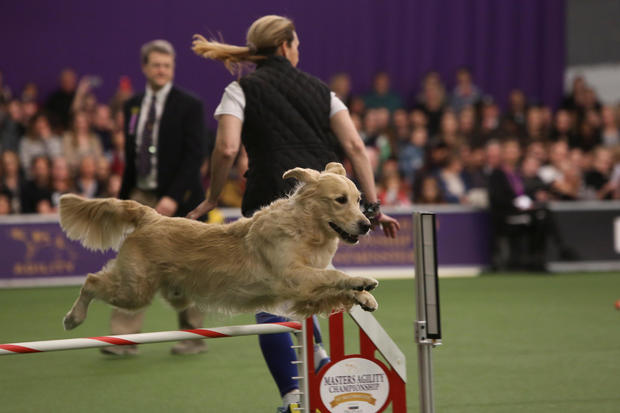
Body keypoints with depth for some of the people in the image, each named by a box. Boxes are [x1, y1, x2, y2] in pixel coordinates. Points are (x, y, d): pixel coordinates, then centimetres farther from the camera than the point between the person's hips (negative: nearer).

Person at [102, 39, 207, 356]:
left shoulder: (189, 106, -5)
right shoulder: (133, 106, 11)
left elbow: (193, 157, -11)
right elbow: (130, 156, 14)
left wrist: (173, 197, -20)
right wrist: (124, 198, 9)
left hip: (176, 200, -4)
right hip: (140, 197, 4)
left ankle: (193, 337, 16)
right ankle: (124, 338, -9)